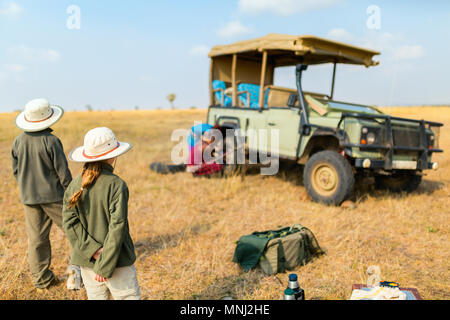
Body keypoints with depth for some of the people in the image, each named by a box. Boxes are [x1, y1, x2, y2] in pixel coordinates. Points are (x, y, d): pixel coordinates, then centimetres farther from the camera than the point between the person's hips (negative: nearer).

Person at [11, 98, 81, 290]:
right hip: (53, 196, -5)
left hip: (29, 197, 6)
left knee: (37, 238, 12)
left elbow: (15, 170, 9)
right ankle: (76, 266, 6)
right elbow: (63, 172, -13)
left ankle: (41, 279, 21)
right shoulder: (51, 141, -17)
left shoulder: (18, 141, 0)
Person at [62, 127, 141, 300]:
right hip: (116, 260, -5)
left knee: (95, 296, 16)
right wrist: (105, 266, -13)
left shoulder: (74, 185, -1)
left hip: (86, 260, 5)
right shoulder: (117, 185, -16)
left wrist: (93, 250, -11)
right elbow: (117, 228, -19)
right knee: (129, 296, 6)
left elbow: (70, 222, -5)